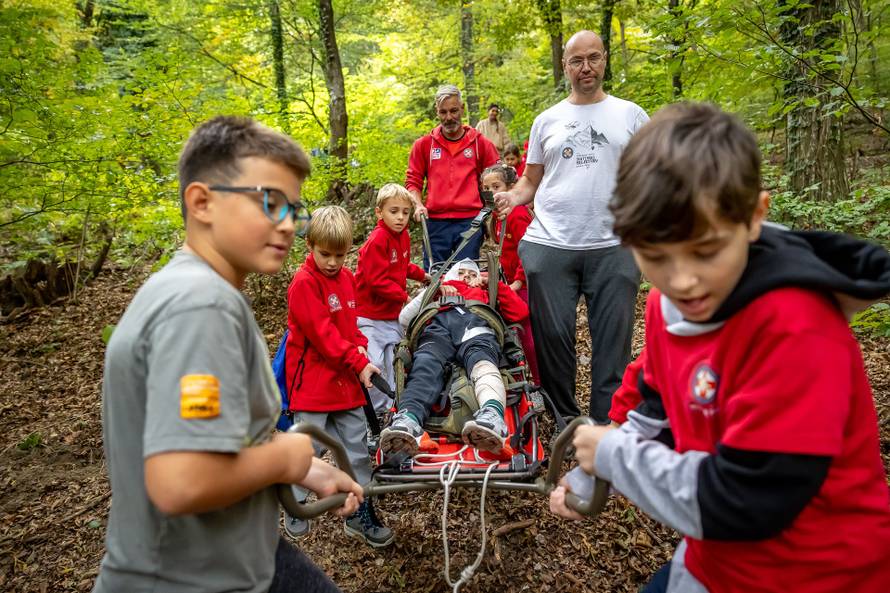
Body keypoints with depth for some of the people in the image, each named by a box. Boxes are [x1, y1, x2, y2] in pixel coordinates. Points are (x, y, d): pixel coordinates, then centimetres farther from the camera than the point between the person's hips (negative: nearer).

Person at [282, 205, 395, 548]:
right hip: (312, 381, -7)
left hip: (346, 380, 7)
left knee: (356, 446, 12)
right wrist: (358, 363, -20)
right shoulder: (304, 283, -15)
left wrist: (359, 345, -3)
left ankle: (360, 512, 25)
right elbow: (321, 334, -20)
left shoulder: (346, 277, 8)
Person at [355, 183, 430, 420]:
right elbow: (377, 281, -22)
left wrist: (421, 275, 16)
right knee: (373, 364, -13)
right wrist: (404, 296, -20)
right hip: (370, 315, -8)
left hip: (392, 315, 8)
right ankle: (373, 411, 2)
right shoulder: (377, 240, -18)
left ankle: (387, 409, 24)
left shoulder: (403, 236, 8)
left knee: (391, 364, 12)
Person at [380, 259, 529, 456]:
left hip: (477, 328, 0)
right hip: (439, 329, 0)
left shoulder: (487, 295, 47)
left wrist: (496, 284, 29)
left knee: (482, 362, -39)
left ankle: (492, 415, -71)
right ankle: (408, 419, -66)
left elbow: (521, 312, 29)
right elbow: (404, 319, 29)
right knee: (426, 366, -38)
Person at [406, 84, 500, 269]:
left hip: (470, 221, 0)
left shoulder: (480, 143, 7)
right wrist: (418, 205, -5)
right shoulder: (424, 144, 8)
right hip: (435, 222, 1)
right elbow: (413, 181, 12)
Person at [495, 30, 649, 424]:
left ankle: (608, 427, 14)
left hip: (613, 247, -1)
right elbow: (531, 179, 16)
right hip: (549, 246, 1)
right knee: (552, 337, 6)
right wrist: (512, 196, -5)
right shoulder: (547, 120, 15)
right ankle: (563, 419, 23)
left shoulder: (630, 115, 11)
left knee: (613, 340, 2)